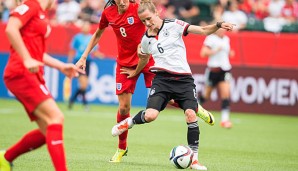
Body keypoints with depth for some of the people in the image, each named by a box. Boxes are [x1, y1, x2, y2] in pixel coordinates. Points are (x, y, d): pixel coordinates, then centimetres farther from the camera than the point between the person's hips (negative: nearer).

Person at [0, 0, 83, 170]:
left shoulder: (41, 14, 22)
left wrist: (62, 66, 24)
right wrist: (27, 60, -27)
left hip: (33, 76, 9)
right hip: (21, 73, -9)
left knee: (48, 132, 7)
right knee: (56, 117, -19)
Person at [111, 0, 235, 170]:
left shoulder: (173, 25, -2)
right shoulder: (146, 39, 9)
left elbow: (202, 30, -6)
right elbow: (144, 58, 31)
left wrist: (218, 25, -22)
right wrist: (135, 72, 45)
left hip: (183, 78, -1)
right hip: (162, 78, 1)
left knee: (191, 115, -16)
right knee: (150, 115, -19)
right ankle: (128, 122, 15)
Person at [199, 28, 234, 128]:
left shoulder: (226, 39, 11)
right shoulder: (211, 38, -9)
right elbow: (203, 53, -16)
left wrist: (230, 53, 8)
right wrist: (216, 50, -22)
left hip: (225, 69, 5)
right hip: (213, 70, -5)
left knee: (226, 93, -10)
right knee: (206, 95, 7)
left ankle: (225, 119, -13)